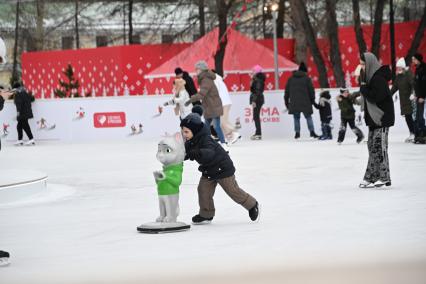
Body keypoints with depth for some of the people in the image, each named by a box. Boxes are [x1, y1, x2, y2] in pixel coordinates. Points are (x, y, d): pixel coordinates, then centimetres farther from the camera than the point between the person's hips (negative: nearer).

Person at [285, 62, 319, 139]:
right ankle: (312, 131, -5)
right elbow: (311, 90, 1)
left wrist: (286, 102, 18)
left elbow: (287, 92, 12)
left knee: (296, 118, 9)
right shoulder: (307, 78, 1)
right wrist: (312, 100, 10)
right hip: (305, 102, -2)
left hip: (294, 103, 2)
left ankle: (297, 132, 3)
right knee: (308, 117, 5)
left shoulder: (291, 79, 11)